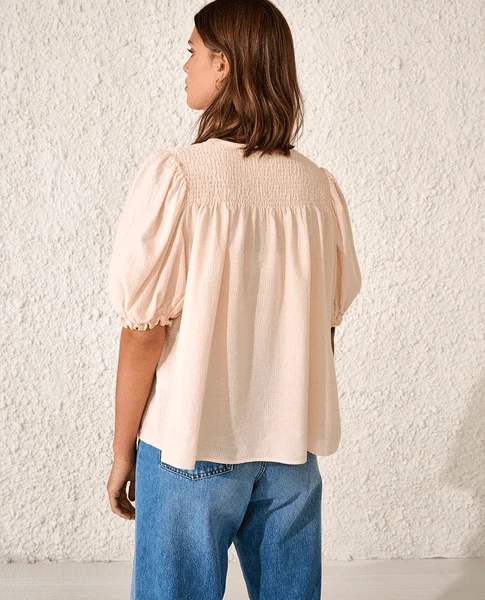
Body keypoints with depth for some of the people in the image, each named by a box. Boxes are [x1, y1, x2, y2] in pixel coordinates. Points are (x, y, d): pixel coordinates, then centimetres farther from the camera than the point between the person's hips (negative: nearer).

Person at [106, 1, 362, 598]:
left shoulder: (172, 175, -15)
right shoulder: (320, 186, -1)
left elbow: (144, 332, -14)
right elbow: (328, 322, 7)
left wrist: (123, 450, -2)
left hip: (191, 448, -4)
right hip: (293, 447, 4)